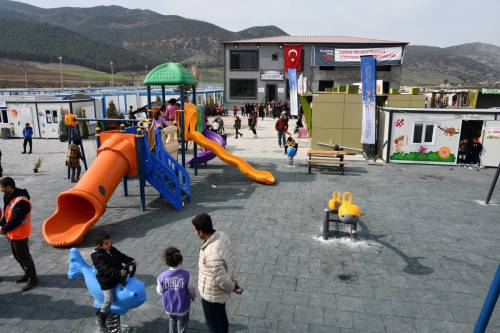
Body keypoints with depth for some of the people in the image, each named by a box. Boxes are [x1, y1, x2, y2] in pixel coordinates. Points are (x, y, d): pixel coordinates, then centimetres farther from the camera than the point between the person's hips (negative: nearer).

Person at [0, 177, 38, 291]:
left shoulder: (21, 201, -28)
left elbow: (16, 220, -25)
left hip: (20, 234, -9)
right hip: (13, 233, 9)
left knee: (24, 256, 2)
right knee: (17, 256, 20)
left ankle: (33, 279, 15)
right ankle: (27, 274, 36)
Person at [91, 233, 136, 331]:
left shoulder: (113, 250, 1)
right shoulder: (97, 256, -23)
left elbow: (121, 256, 9)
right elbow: (105, 269, -32)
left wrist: (131, 260, -8)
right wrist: (118, 273, -41)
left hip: (117, 278, 8)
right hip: (106, 281, -8)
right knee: (109, 300, -9)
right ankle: (101, 316, 15)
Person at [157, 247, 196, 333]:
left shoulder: (162, 276, -22)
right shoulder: (186, 275, -26)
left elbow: (160, 291, -6)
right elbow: (191, 290, -12)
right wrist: (193, 297, 12)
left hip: (169, 307, 2)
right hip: (182, 307, -2)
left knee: (172, 321, 31)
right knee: (182, 326, 22)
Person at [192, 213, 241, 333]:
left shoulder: (212, 254, -41)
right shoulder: (221, 236, -13)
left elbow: (221, 279, -29)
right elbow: (230, 261, -2)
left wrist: (232, 288, -9)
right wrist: (235, 280, 4)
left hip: (212, 295, -8)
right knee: (221, 317, 31)